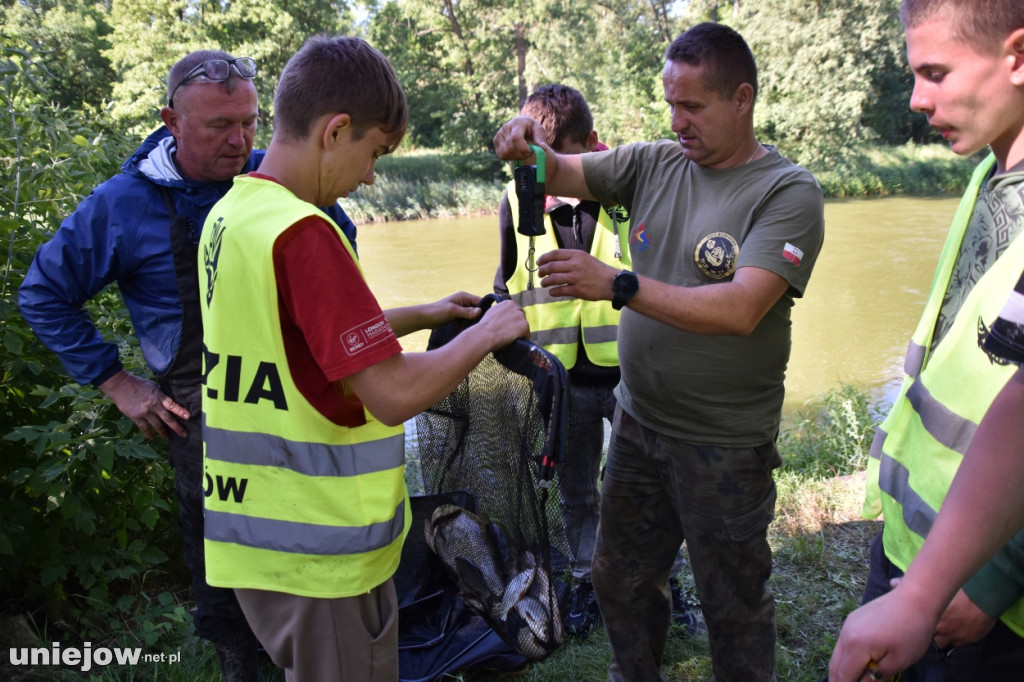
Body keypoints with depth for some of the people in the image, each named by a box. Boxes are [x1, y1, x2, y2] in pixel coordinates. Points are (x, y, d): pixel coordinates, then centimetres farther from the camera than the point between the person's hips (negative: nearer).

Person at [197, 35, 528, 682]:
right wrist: (487, 333, -10)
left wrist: (420, 316, 14)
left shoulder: (228, 214, 5)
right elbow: (394, 394, -25)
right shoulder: (302, 233, -24)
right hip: (321, 551, -8)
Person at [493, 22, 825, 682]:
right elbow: (558, 174, 3)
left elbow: (740, 310, -26)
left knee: (734, 606, 13)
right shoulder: (655, 163, 2)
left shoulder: (789, 191, -13)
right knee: (622, 579, 22)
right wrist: (527, 149, -21)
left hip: (726, 445, -5)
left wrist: (616, 285, -33)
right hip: (638, 422, 5)